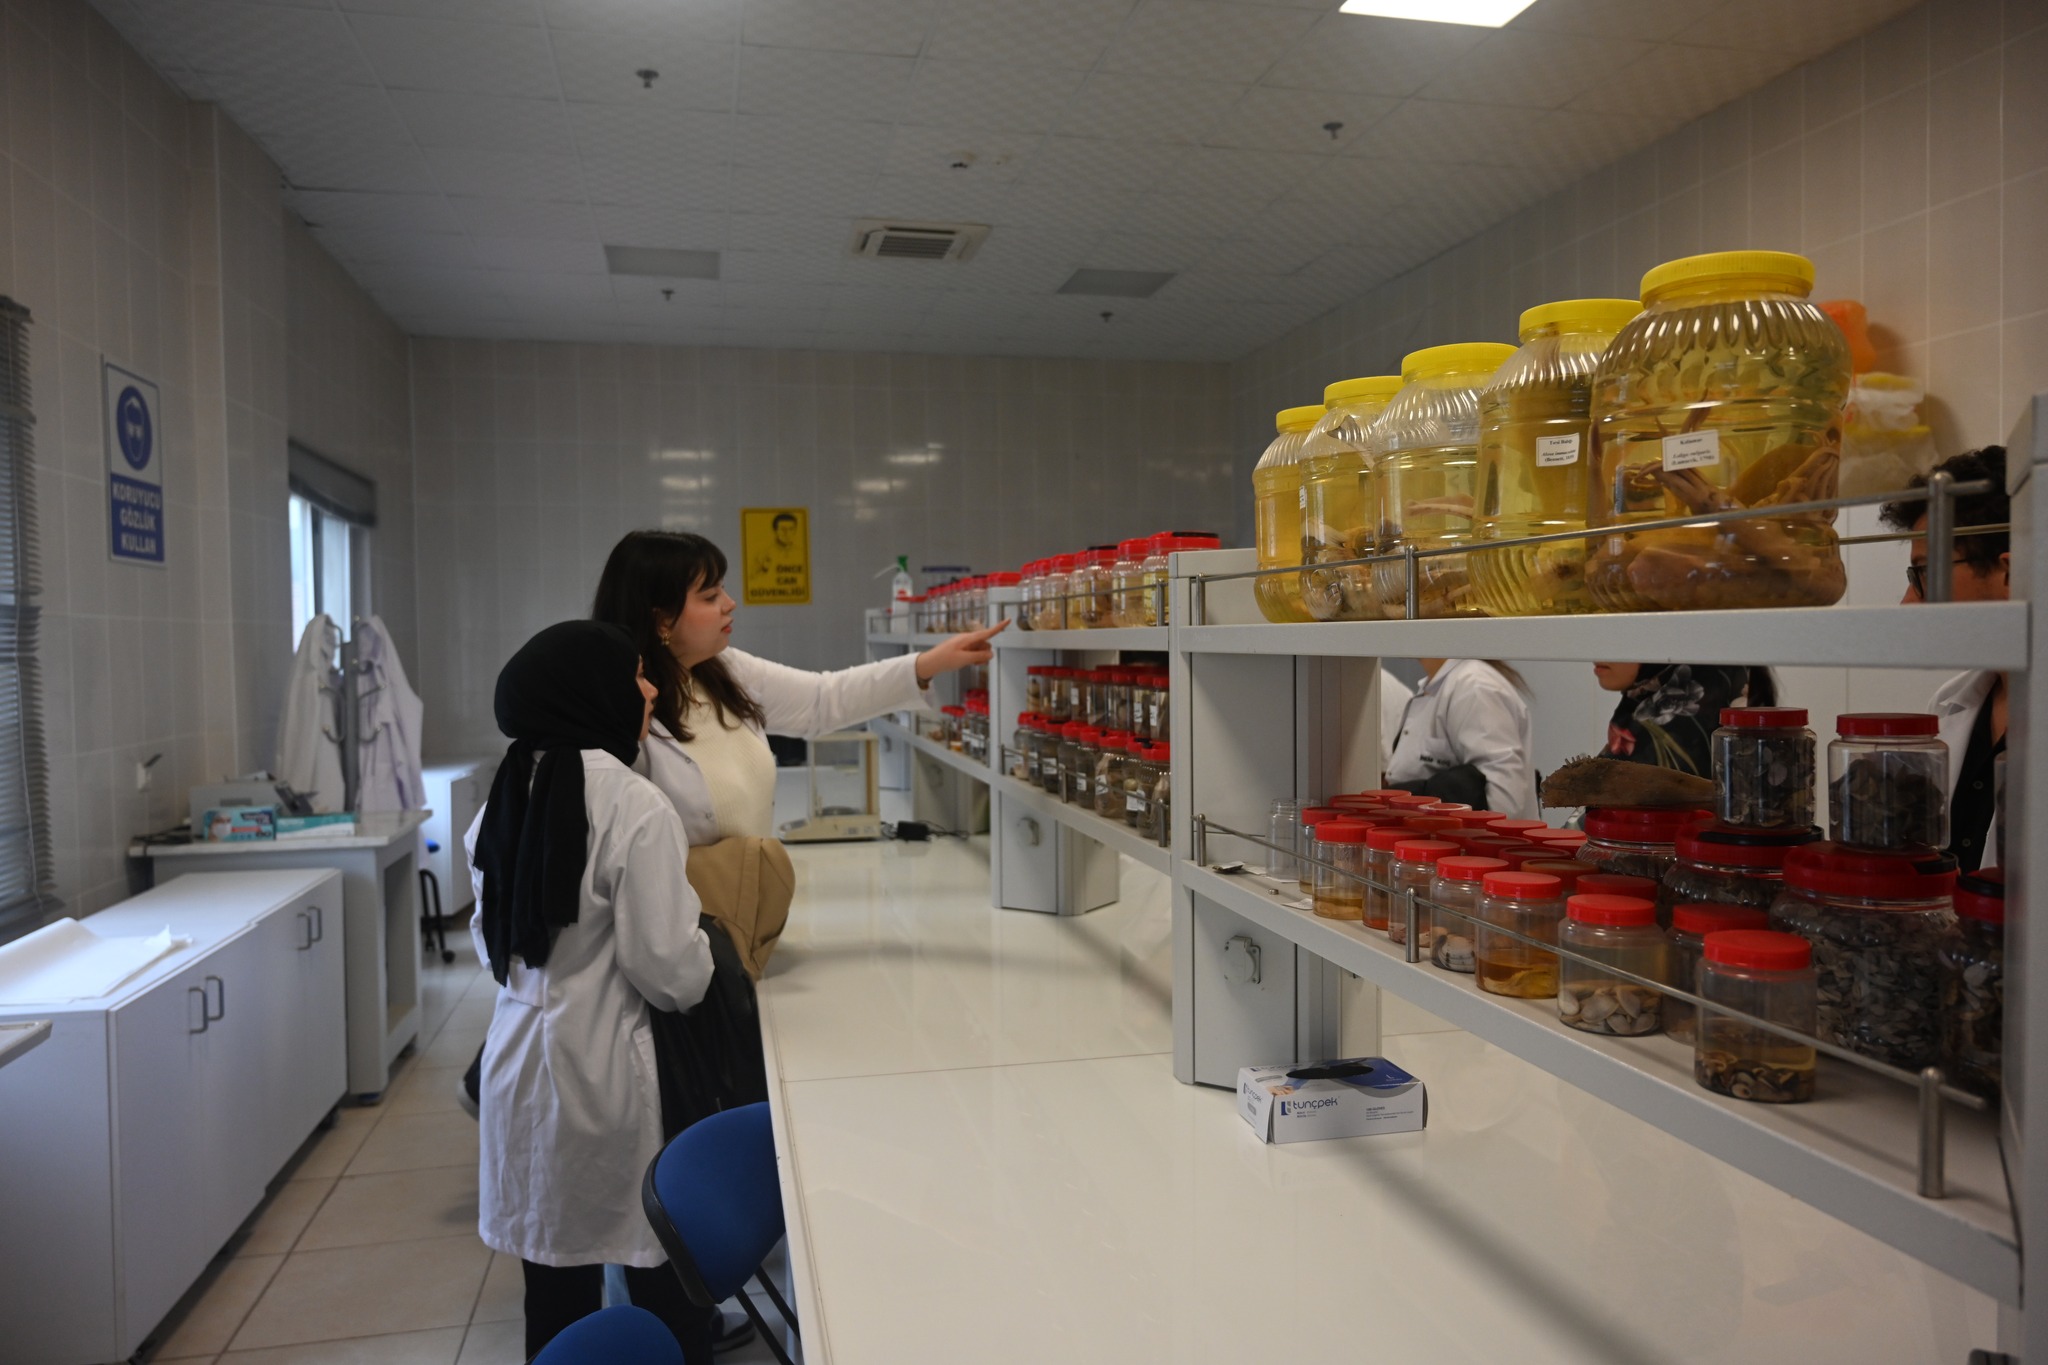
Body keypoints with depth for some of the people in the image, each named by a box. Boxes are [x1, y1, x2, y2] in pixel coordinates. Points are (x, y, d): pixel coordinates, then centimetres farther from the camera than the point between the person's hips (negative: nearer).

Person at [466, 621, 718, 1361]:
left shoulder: (507, 794, 5)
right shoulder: (635, 807, -18)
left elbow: (489, 938, 14)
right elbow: (672, 974, -17)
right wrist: (706, 945, 2)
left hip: (519, 1057, 7)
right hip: (606, 1067, -7)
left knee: (556, 1284, 17)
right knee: (663, 1274, 8)